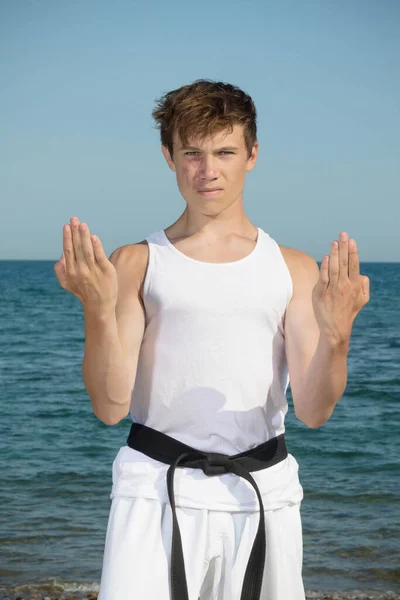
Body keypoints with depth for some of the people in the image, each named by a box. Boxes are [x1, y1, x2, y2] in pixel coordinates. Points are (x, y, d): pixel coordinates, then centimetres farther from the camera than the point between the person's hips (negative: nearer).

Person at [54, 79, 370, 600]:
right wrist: (98, 311, -17)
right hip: (156, 491, -2)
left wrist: (336, 334, -18)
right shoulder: (137, 263, 5)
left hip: (263, 494, 2)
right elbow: (111, 407, -3)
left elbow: (313, 411, 0)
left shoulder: (294, 269, 8)